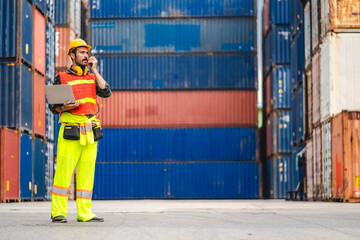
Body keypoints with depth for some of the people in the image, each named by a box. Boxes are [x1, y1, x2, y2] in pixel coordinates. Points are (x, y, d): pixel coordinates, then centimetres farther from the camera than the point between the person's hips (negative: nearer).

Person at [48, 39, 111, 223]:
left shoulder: (92, 78, 19)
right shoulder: (61, 78, 7)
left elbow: (106, 92, 1)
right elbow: (53, 106, 5)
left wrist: (94, 70, 3)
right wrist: (65, 107, -17)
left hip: (91, 132, 4)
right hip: (70, 130, -4)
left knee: (87, 173, 4)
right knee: (64, 170, -10)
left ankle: (84, 213, 7)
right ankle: (58, 212, -6)